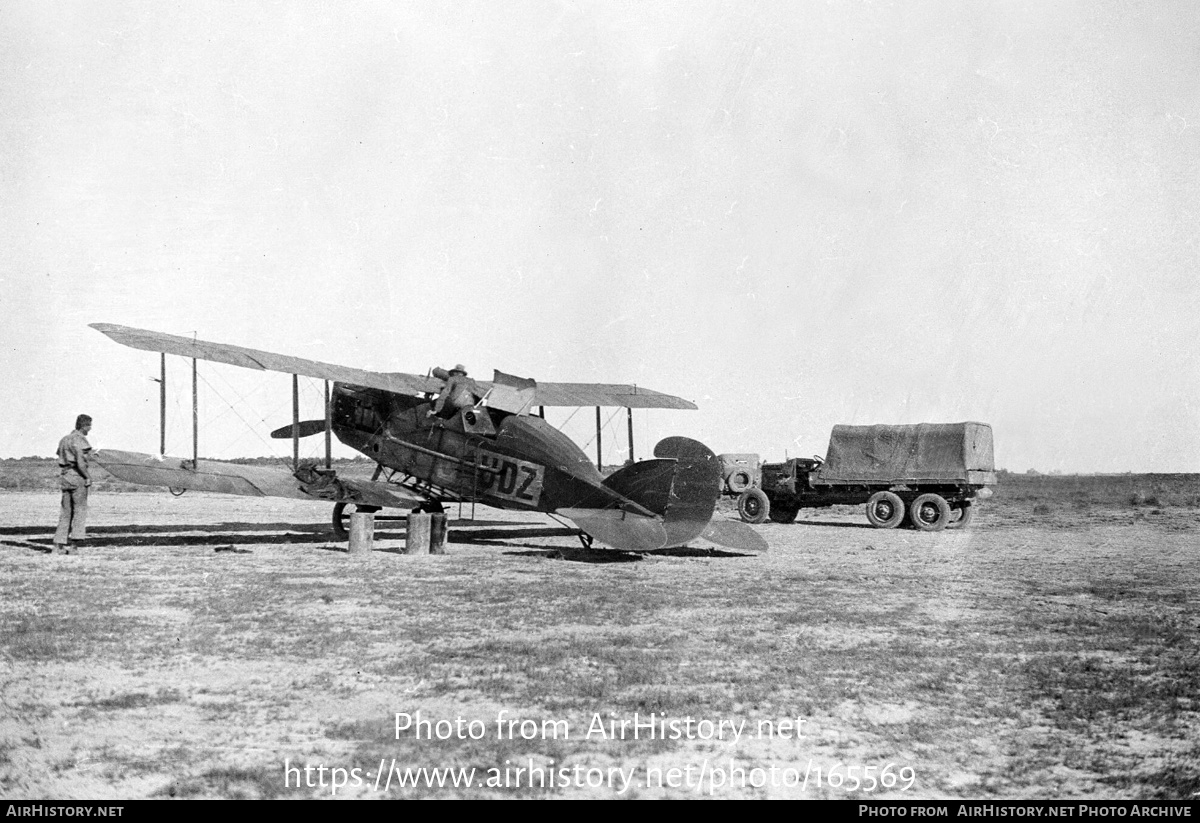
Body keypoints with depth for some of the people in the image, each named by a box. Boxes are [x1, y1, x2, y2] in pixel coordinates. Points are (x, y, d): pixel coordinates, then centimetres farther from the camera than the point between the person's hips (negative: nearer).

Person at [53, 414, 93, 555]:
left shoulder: (64, 440, 18)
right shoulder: (79, 440, -11)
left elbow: (61, 462, 17)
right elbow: (80, 462, -21)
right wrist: (88, 477, -12)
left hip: (64, 476, 8)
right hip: (78, 476, -8)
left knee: (66, 512, 10)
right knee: (80, 510, -5)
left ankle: (59, 545, 6)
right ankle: (73, 543, -15)